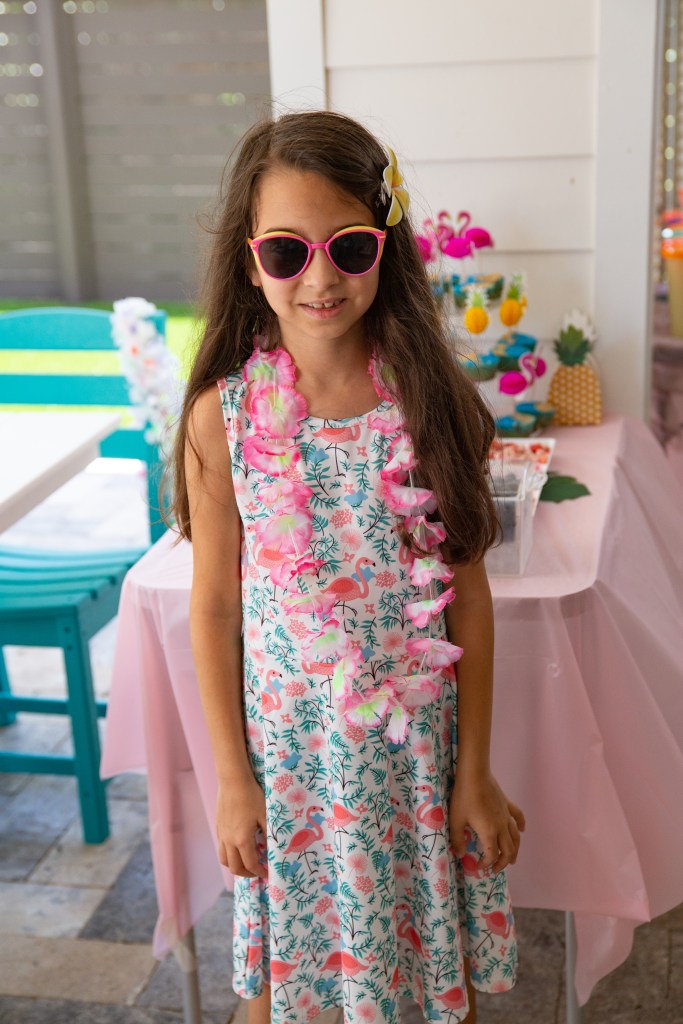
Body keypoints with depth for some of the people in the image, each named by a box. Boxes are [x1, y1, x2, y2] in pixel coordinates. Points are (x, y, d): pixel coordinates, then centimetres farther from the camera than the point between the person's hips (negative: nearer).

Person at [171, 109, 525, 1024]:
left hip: (415, 739, 1)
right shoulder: (223, 417, -11)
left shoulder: (431, 402, -9)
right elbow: (215, 605, -4)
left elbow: (467, 595, -4)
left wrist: (474, 771, -1)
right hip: (286, 741, 0)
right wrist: (233, 778, -2)